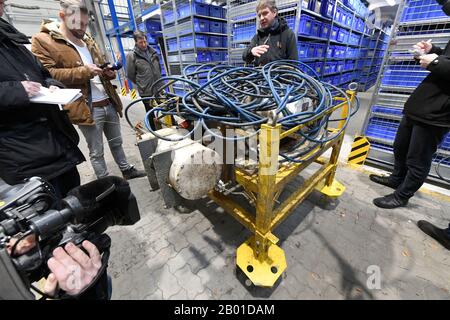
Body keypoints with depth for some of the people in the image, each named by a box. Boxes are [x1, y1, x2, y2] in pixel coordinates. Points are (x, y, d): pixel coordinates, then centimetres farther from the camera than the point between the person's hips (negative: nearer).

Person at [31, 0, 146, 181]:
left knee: (116, 142, 18)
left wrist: (109, 72, 4)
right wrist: (83, 71, -19)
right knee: (96, 152, 4)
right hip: (87, 108, -6)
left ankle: (126, 170, 34)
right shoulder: (43, 41, -2)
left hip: (109, 103, 7)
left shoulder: (88, 41, 19)